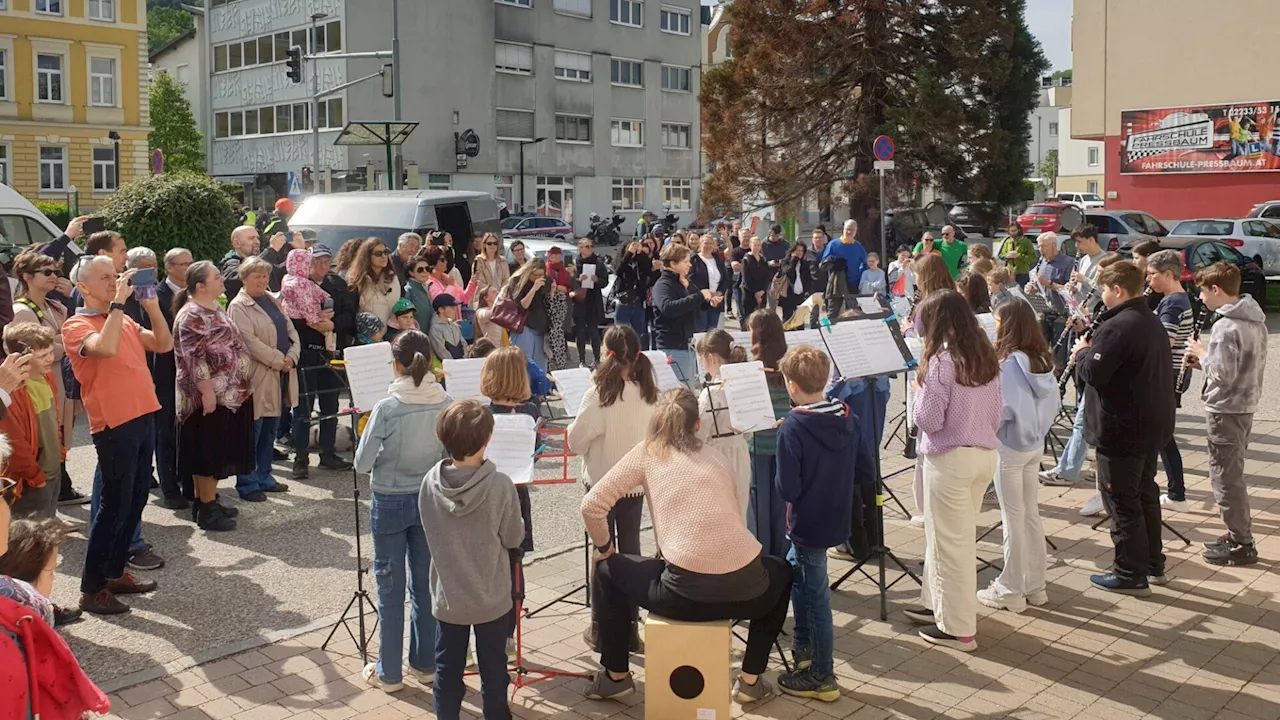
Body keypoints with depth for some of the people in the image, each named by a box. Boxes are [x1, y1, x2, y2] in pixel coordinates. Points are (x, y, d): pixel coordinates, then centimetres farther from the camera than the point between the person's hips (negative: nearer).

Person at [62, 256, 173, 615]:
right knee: (114, 505, -5)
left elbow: (164, 344, 9)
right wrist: (118, 302, -23)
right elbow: (106, 348, -30)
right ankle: (92, 588, 5)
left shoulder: (125, 321, 15)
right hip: (115, 425, -8)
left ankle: (116, 572, 27)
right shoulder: (77, 326, -9)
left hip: (143, 418, 8)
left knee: (136, 500, 15)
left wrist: (151, 305, -1)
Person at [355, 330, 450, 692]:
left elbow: (362, 463, -14)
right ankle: (425, 664, 29)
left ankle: (389, 673, 20)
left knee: (390, 587, 9)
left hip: (390, 502, -4)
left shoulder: (387, 408, -20)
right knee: (425, 584, 17)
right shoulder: (445, 405, -9)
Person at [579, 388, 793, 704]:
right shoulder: (715, 456, 20)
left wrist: (603, 548, 23)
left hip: (686, 592, -3)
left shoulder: (647, 452, 10)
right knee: (781, 571, 39)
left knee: (607, 571, 25)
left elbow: (592, 506, 4)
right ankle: (750, 679, 34)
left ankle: (616, 676, 33)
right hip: (745, 590, 3)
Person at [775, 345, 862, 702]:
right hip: (837, 518, 7)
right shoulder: (847, 418, -3)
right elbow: (866, 470, 2)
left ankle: (821, 677, 19)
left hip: (808, 523, -7)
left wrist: (781, 477, -3)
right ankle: (804, 647, 39)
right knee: (795, 568, 28)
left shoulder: (791, 428, -23)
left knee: (816, 596, 5)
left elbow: (787, 489, -23)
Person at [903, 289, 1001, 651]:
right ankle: (938, 603, 33)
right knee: (949, 535, 21)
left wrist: (919, 389, -1)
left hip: (951, 458, -8)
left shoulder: (941, 359, -17)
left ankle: (957, 628, 11)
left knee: (950, 541, 3)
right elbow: (996, 415, 12)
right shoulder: (987, 356, 6)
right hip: (985, 455, 8)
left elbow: (929, 419, -17)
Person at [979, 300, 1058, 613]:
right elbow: (1053, 404, 11)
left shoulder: (1010, 362, -20)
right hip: (1034, 445, 8)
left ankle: (1010, 591, 11)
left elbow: (1002, 410, -25)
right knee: (1031, 514, 15)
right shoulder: (1041, 360, 4)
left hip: (1010, 447, -8)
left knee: (1013, 520, 1)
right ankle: (1035, 586, 24)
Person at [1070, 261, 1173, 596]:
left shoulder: (1118, 327, -22)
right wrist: (1094, 349, 7)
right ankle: (1153, 564, 31)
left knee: (1121, 501, 0)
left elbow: (1093, 372, -25)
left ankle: (1131, 575, 7)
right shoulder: (1153, 322, 10)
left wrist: (1082, 351, -5)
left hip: (1121, 431, -10)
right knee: (1145, 493, 20)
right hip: (1151, 426, 10)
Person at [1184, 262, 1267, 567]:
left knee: (1225, 479, 0)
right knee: (1232, 475, 20)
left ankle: (1241, 545, 7)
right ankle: (1239, 534, 28)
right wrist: (1206, 360, 9)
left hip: (1225, 411, -10)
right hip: (1245, 405, 10)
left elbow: (1222, 375, -26)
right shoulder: (1255, 319, 8)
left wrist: (1202, 354, -10)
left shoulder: (1226, 327, -22)